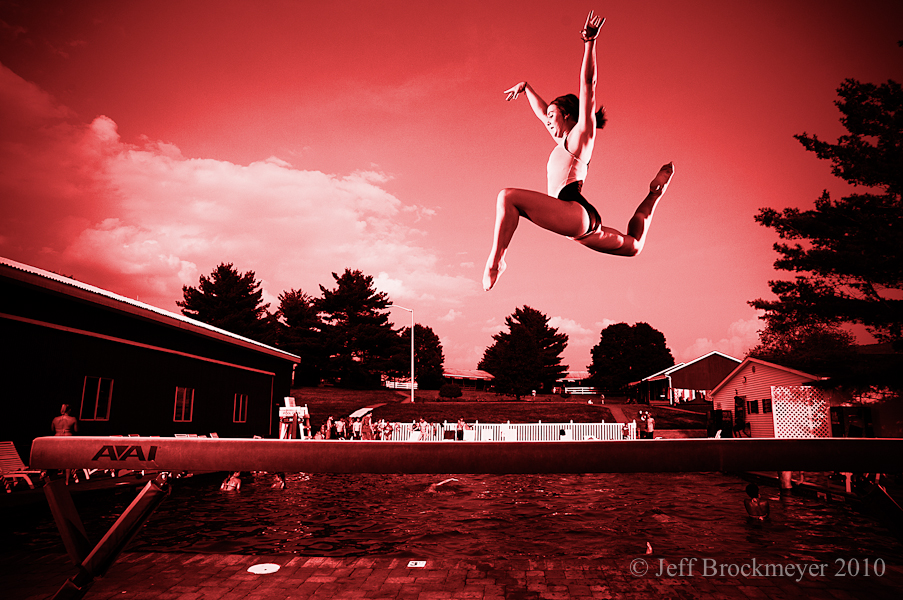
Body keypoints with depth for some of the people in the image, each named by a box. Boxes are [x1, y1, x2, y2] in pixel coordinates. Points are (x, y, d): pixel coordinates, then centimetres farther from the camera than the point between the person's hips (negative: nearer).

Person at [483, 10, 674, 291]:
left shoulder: (582, 132, 7)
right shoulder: (564, 141, 30)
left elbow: (588, 84, -4)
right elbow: (541, 112, 45)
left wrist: (589, 43, -11)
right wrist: (525, 87, 52)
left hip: (575, 210, -11)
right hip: (580, 224, 11)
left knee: (508, 196, -23)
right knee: (633, 245, 27)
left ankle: (496, 259, -31)